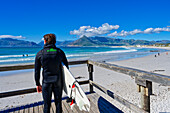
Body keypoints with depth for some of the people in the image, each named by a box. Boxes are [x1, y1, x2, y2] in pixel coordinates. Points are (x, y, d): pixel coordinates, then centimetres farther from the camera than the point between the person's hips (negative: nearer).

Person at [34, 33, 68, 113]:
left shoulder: (40, 54, -5)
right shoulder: (60, 52, -2)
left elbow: (37, 71, -2)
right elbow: (66, 67, 1)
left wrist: (37, 84, 8)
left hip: (46, 82, -1)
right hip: (58, 82, 1)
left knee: (47, 104, 14)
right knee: (58, 103, 16)